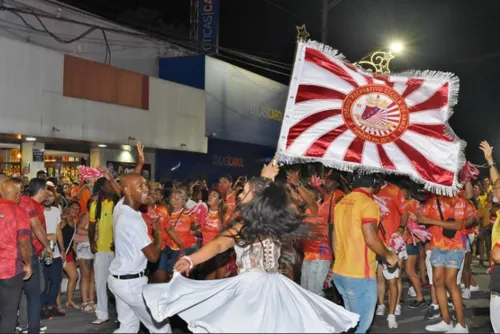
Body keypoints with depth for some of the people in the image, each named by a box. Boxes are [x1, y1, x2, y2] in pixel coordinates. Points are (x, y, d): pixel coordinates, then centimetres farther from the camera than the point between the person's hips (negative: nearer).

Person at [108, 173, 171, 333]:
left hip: (118, 278, 9)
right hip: (132, 282, -9)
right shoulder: (133, 221, -26)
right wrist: (158, 231, -6)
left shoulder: (120, 208, 0)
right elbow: (153, 255, -21)